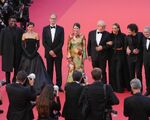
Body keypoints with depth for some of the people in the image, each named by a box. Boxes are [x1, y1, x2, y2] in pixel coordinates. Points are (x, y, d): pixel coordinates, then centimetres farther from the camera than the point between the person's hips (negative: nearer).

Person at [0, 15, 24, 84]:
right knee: (7, 69, 5)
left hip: (17, 53, 2)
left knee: (17, 68, 10)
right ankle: (8, 82, 15)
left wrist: (22, 51, -4)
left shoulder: (20, 31, 2)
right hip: (7, 53, -1)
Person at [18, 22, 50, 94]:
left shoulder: (36, 34, 0)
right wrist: (27, 53, -8)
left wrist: (34, 53, -10)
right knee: (26, 69, 1)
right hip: (26, 54, 1)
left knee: (36, 69, -2)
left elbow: (38, 45, 0)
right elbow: (23, 46, 1)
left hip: (34, 54, -1)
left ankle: (36, 86, 3)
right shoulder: (24, 35, 3)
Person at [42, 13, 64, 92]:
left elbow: (61, 42, -5)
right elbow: (44, 42, 1)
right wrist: (50, 51, -10)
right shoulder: (45, 29, 5)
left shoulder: (60, 29, 1)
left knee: (58, 70, 0)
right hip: (48, 53, 1)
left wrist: (54, 51, -13)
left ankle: (59, 85, 5)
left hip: (58, 53, -1)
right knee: (49, 70, 6)